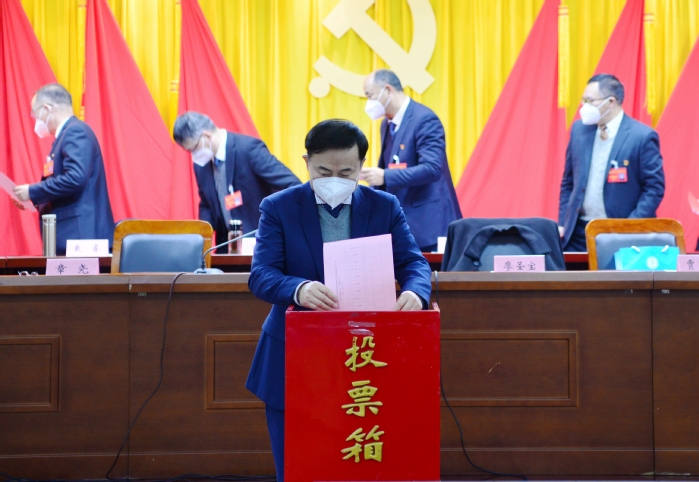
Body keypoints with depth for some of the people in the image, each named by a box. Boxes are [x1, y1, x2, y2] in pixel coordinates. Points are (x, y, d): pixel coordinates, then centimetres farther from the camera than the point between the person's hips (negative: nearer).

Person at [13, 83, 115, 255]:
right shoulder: (69, 133, 20)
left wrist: (32, 191, -13)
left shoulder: (75, 132, -10)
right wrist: (34, 199, 12)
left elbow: (75, 178, -22)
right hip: (72, 234, 10)